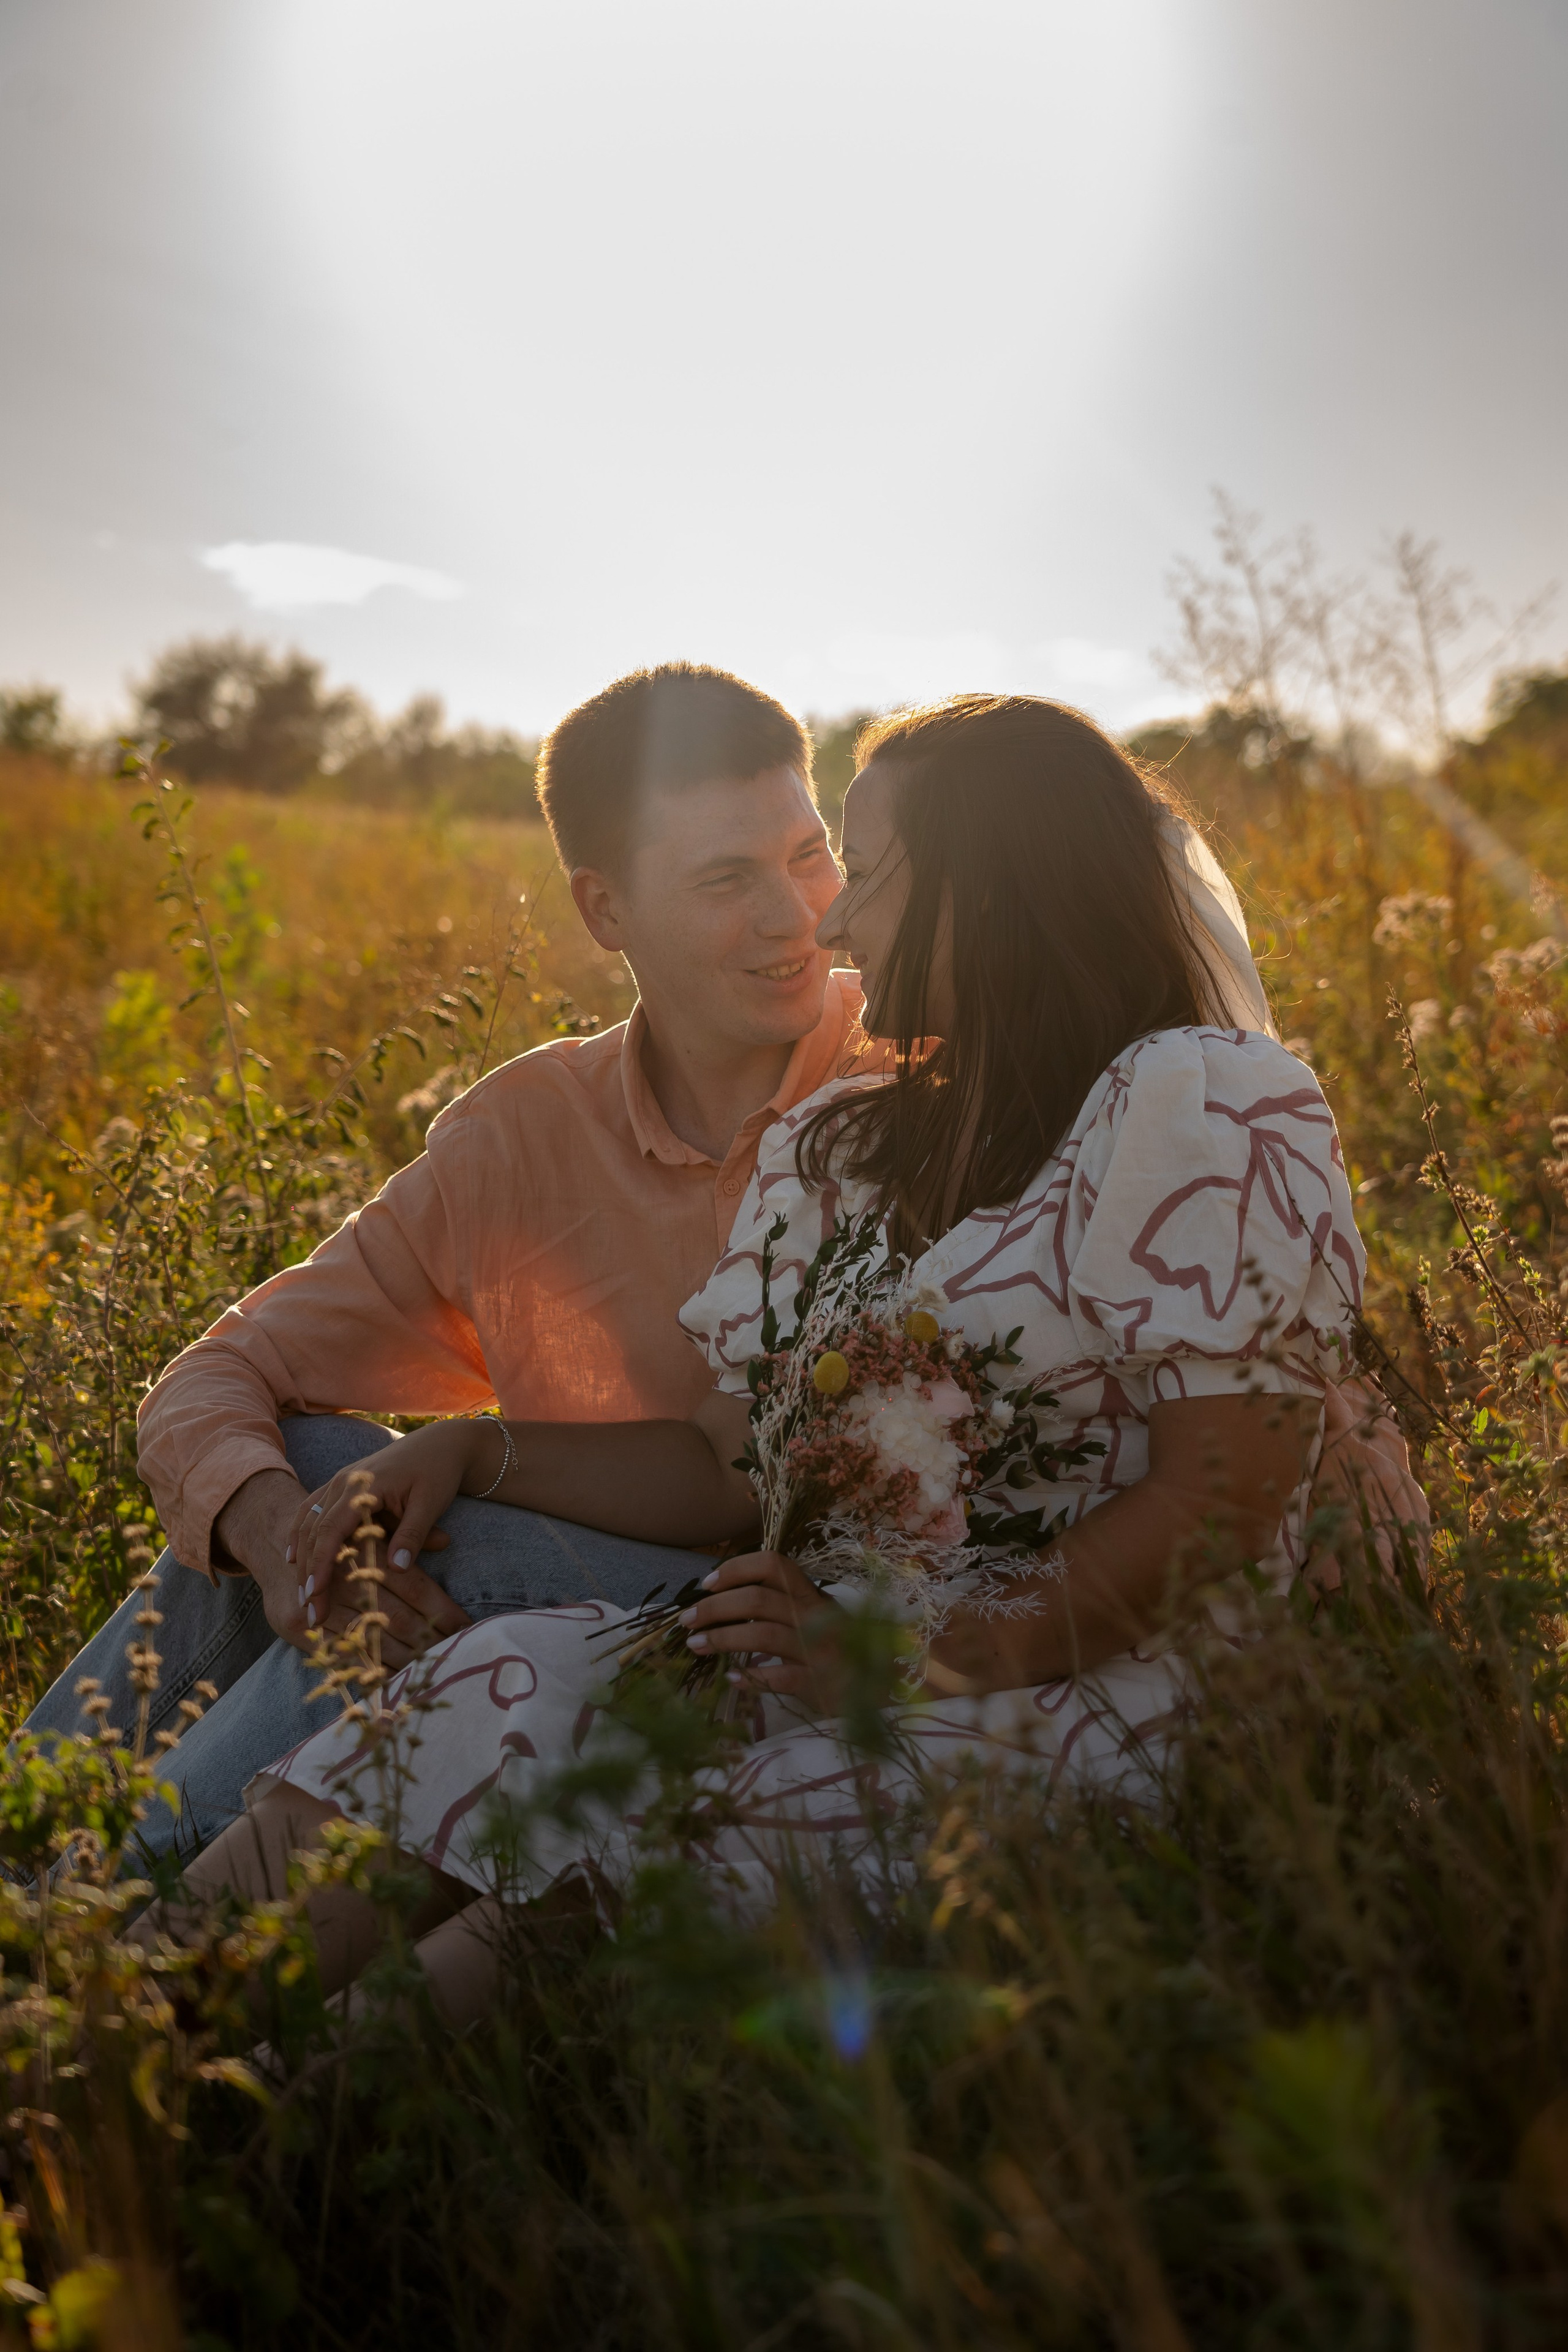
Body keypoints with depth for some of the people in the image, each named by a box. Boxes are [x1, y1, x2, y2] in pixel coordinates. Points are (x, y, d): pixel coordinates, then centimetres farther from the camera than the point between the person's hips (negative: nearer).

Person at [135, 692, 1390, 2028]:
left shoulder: (1206, 1105, -6)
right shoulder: (846, 1153, 17)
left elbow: (1220, 1504, -14)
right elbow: (738, 1466, 17)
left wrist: (917, 1658, -19)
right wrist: (478, 1451, 5)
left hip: (1090, 1706, -6)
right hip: (851, 1660, 6)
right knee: (498, 1688, -19)